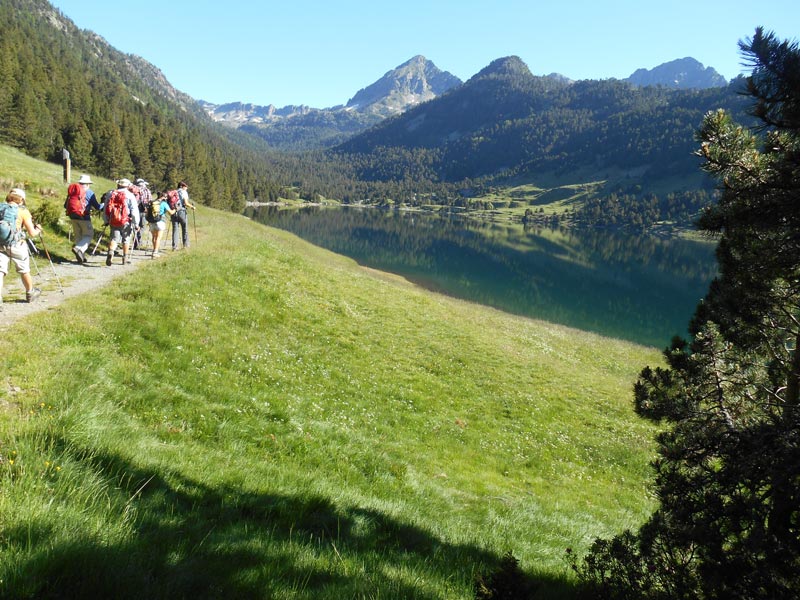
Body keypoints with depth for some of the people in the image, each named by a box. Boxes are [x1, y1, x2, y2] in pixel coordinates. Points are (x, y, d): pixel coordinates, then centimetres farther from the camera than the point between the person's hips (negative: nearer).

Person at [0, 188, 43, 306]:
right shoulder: (23, 211, -2)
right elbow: (32, 233, -5)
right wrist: (38, 229, 17)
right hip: (17, 245, -2)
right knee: (24, 271, 17)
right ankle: (30, 293, 37)